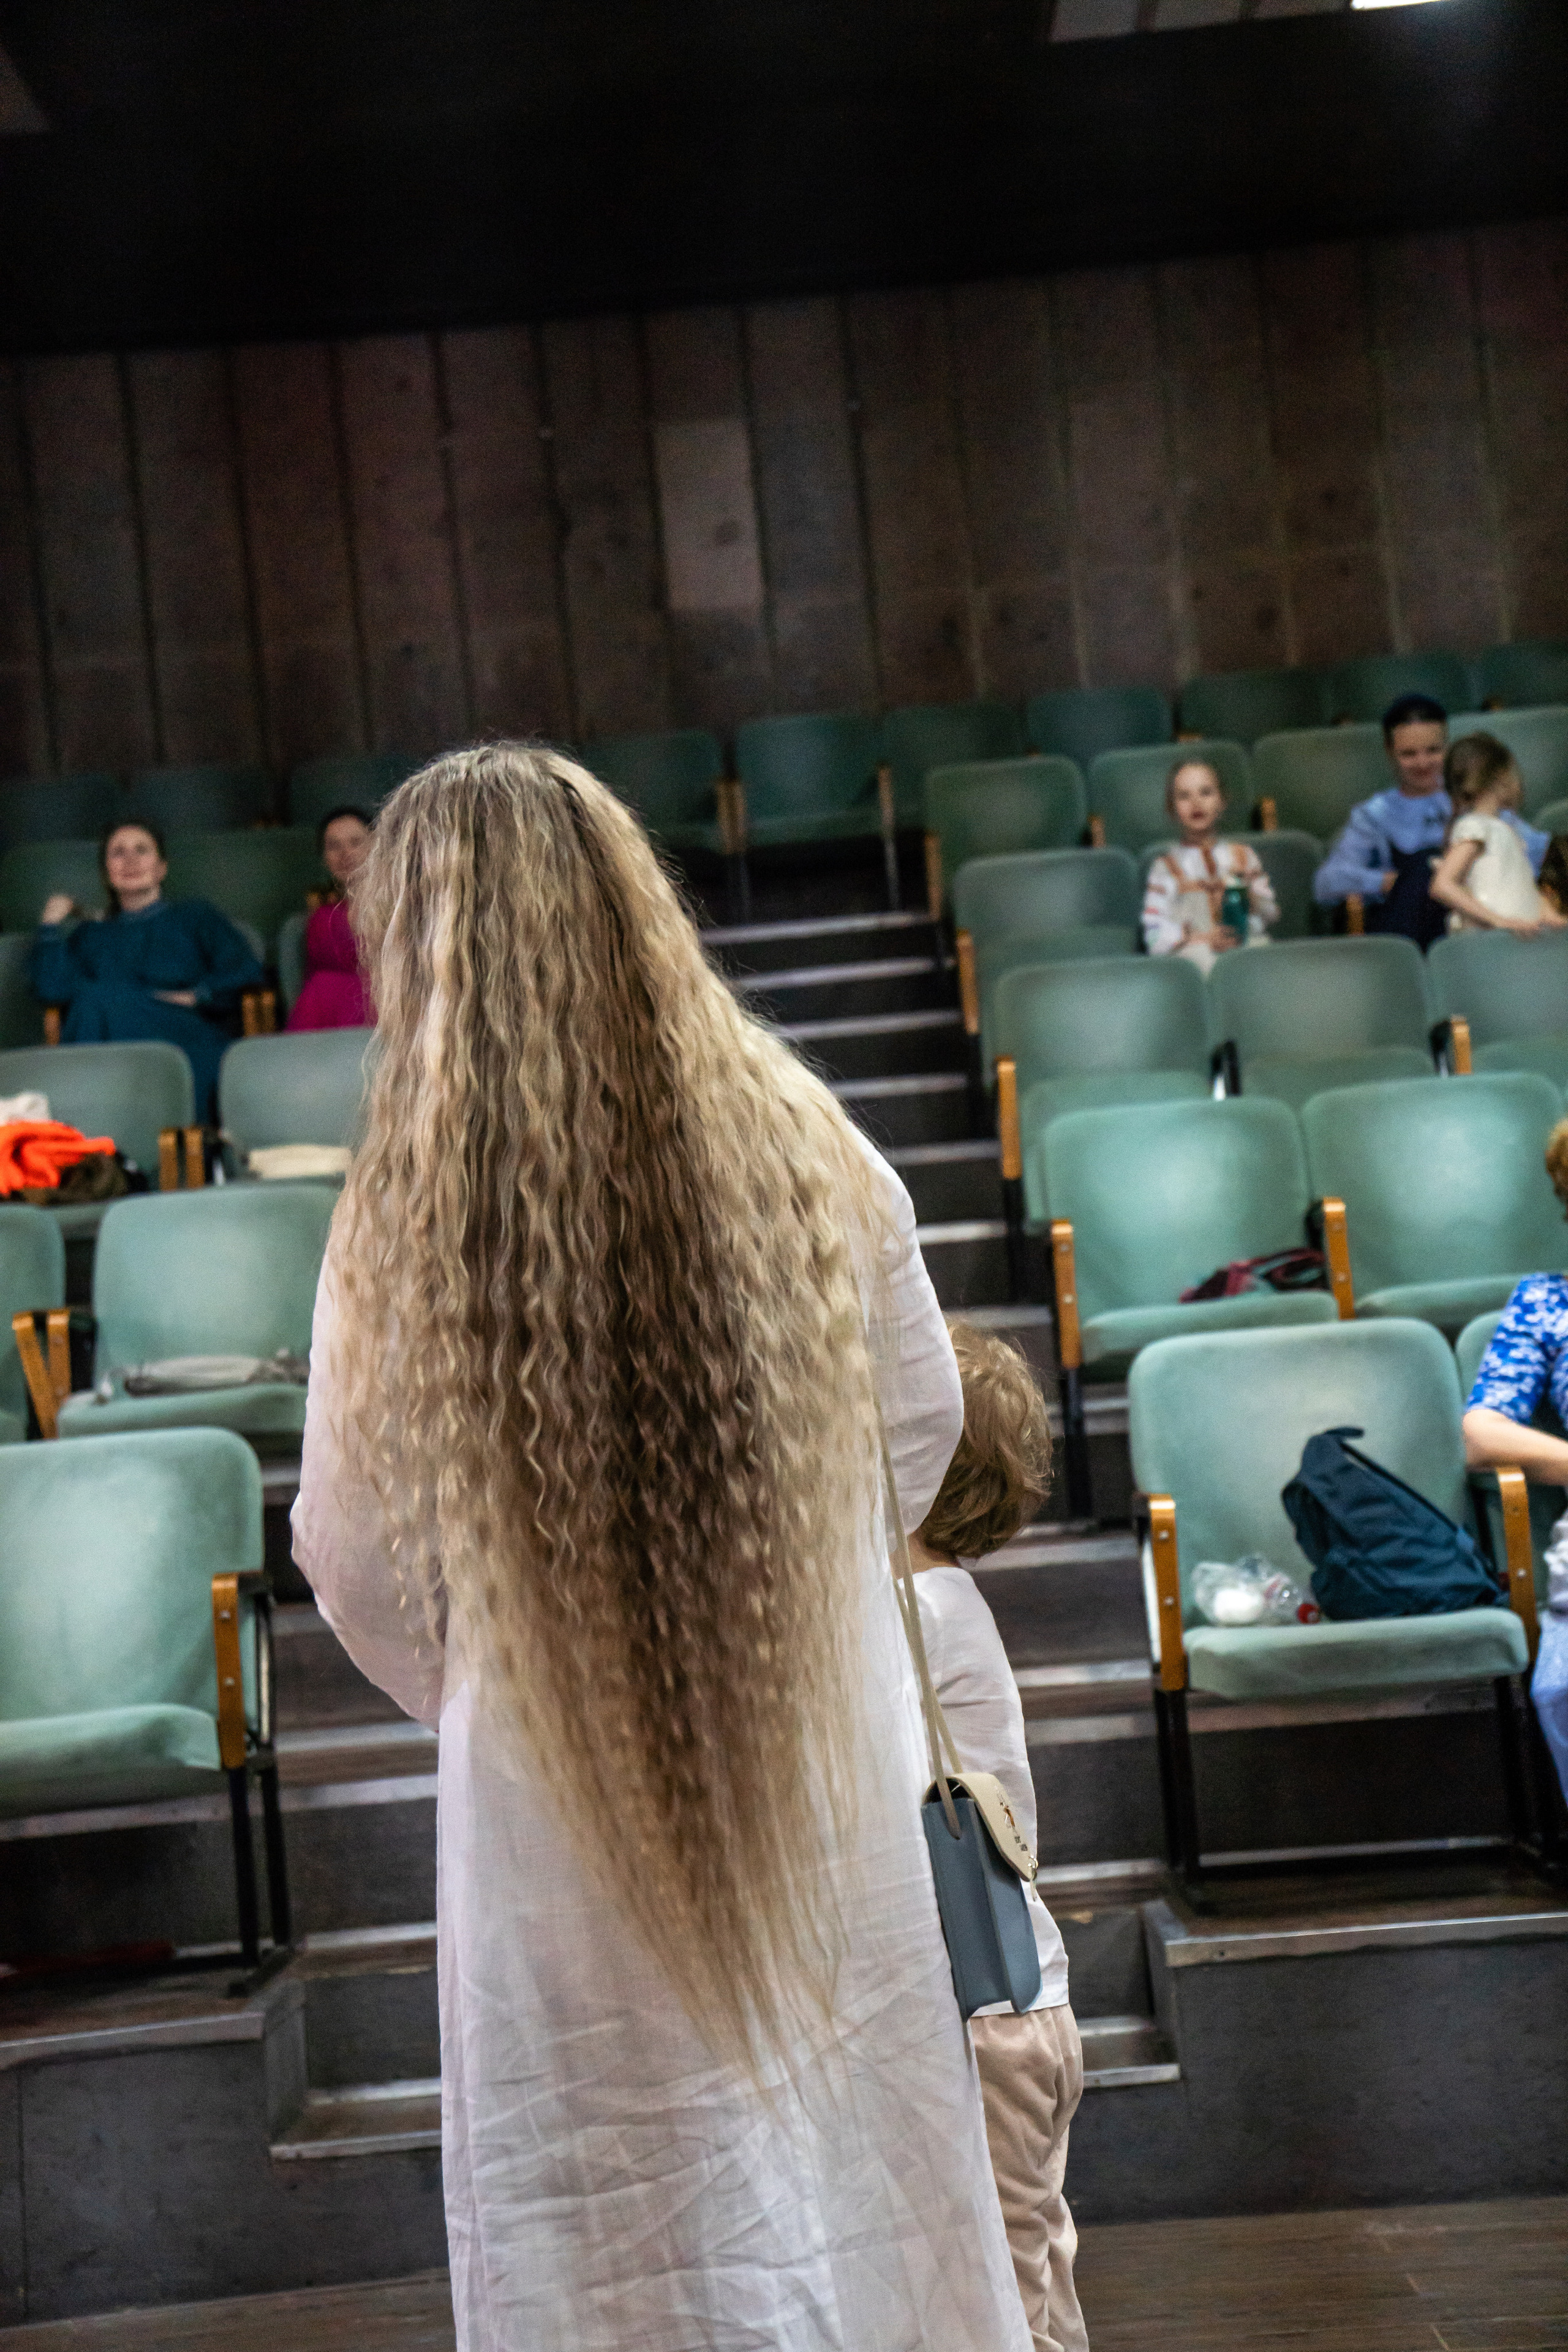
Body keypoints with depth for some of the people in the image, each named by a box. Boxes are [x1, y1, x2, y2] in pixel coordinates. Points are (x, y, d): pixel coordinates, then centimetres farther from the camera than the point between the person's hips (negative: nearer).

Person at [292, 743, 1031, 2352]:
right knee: (858, 2158, 20)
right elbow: (924, 1423, 4)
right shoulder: (806, 1151, -10)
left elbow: (351, 1563, -6)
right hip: (828, 1773, 2)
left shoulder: (399, 1226, -17)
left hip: (562, 1801, -2)